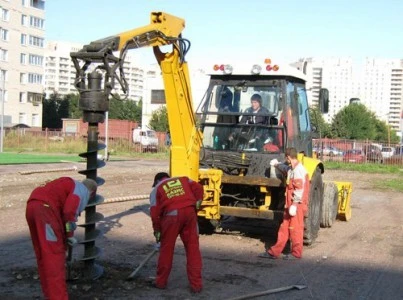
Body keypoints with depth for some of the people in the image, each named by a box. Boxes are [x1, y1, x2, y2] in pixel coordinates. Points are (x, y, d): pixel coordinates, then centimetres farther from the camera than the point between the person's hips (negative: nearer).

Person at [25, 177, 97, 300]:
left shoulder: (69, 185, 31)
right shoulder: (82, 191, 5)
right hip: (45, 208, -9)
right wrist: (70, 235, 0)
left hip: (33, 206, 9)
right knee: (54, 255, -7)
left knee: (43, 255, 15)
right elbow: (69, 211, -11)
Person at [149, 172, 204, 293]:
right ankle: (196, 284, 9)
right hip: (189, 212, 2)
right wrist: (197, 203, 15)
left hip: (172, 215, -2)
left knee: (166, 249, 13)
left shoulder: (156, 189, 20)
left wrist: (157, 230, 17)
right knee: (193, 249, 7)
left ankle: (161, 281, 25)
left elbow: (154, 212, 10)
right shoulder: (183, 179, 26)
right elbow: (198, 187, 9)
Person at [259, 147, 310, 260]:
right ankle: (274, 252, 12)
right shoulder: (292, 169, 15)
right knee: (284, 228, 10)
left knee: (295, 229, -1)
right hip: (290, 204, 10)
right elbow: (286, 169, 41)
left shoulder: (298, 170, -16)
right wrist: (277, 164, 58)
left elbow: (299, 189, -21)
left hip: (296, 205, -10)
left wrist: (294, 204, -23)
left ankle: (296, 253, 9)